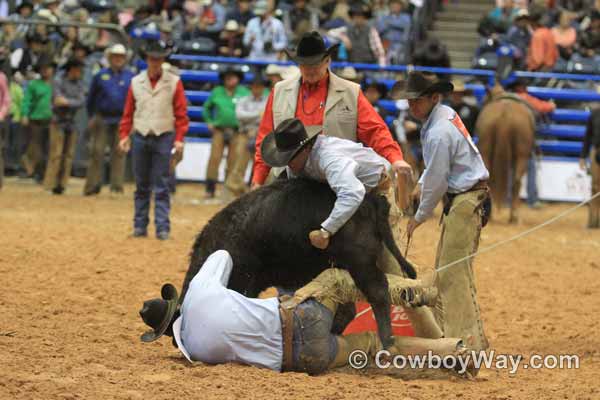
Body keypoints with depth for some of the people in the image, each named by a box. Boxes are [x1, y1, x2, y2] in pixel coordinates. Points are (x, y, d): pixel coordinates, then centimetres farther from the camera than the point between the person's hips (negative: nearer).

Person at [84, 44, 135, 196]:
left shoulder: (130, 76, 7)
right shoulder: (101, 76, 7)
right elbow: (91, 98, 14)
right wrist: (91, 117, 11)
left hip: (122, 120, 0)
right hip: (102, 119, 0)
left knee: (119, 152, -1)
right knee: (97, 151, -2)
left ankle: (117, 185, 4)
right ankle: (93, 185, 4)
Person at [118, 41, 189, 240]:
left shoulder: (174, 82, 0)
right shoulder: (136, 82, 7)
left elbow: (181, 112, -1)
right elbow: (128, 112, 10)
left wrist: (179, 138, -7)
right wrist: (124, 135, 2)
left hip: (164, 138, -3)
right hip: (140, 137, 3)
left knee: (161, 186, -4)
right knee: (141, 186, 7)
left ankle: (162, 228, -3)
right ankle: (140, 226, 12)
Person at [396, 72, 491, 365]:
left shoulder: (439, 134, -23)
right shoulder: (444, 113, 7)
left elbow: (436, 182, -16)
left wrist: (419, 218, -4)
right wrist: (420, 185, 14)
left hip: (465, 202, -10)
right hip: (458, 200, 10)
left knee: (454, 271, -12)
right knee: (444, 269, 15)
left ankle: (470, 339, -14)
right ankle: (444, 329, 21)